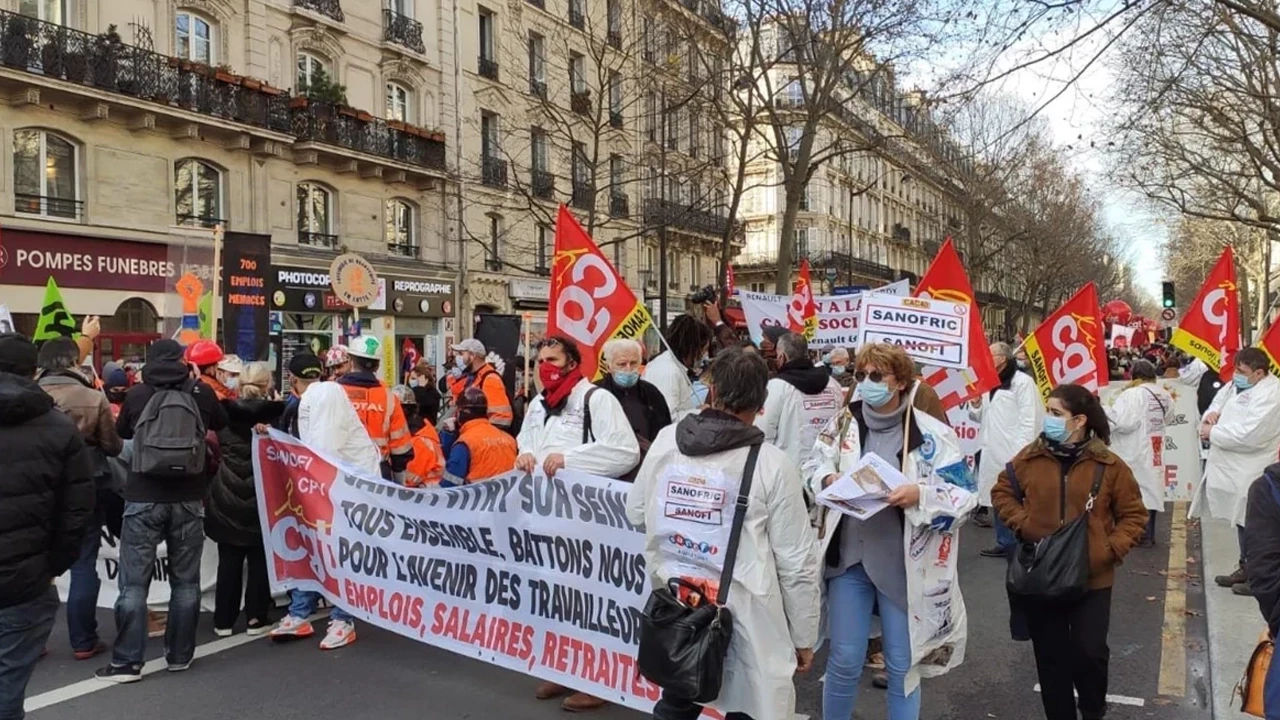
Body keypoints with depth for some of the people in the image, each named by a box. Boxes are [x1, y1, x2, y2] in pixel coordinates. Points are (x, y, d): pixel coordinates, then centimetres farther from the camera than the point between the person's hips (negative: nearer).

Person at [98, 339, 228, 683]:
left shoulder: (136, 394, -2)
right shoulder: (201, 392, -1)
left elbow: (122, 432, 18)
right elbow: (222, 424, 19)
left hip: (143, 498, -1)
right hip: (188, 498, 1)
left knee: (134, 582, 4)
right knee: (185, 580, 9)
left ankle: (127, 661, 6)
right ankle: (179, 655, 16)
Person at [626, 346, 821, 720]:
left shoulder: (665, 442, -4)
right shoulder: (772, 464, -15)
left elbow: (636, 514, 11)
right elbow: (797, 563, -10)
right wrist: (804, 637, 2)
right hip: (745, 625, -4)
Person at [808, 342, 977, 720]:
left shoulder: (931, 434, -10)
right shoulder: (842, 423, -1)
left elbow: (965, 494, -8)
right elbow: (814, 469, 12)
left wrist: (920, 494, -24)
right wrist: (828, 479, -10)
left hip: (903, 563, -2)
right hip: (849, 557, 2)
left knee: (902, 664, 13)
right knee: (845, 660, 11)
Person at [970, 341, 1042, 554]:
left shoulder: (1022, 382, -9)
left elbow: (1029, 421, -15)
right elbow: (981, 417, 23)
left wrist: (1021, 453, -19)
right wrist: (976, 404, 1)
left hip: (1014, 454, -8)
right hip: (993, 452, 8)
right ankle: (1005, 542, 23)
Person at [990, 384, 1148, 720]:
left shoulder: (1109, 465, -7)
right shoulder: (1030, 457, -3)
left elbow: (1134, 516, 2)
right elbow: (1002, 492, 10)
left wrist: (1110, 550, -12)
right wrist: (1022, 524, -5)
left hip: (1092, 578, -2)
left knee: (1089, 651, -3)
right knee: (1051, 658, 11)